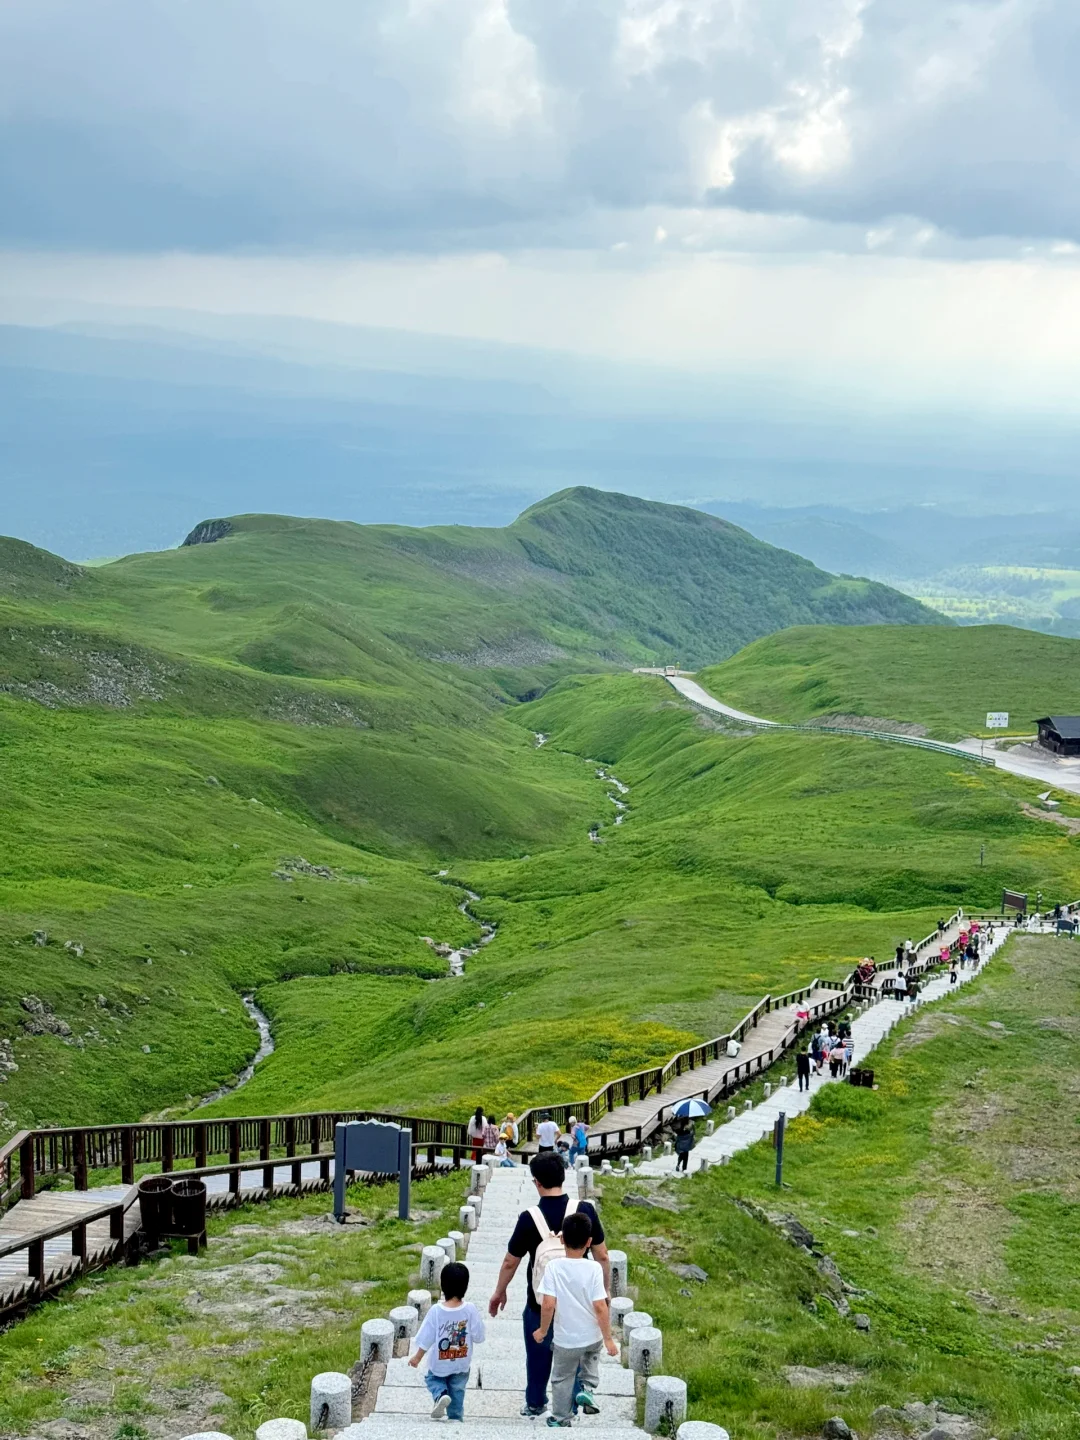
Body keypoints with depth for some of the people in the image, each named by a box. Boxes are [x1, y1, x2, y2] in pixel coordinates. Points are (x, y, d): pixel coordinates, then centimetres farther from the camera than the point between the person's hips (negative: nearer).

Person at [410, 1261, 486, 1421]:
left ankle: (440, 1395, -2)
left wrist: (417, 1357, 2)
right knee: (457, 1392, 22)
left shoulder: (436, 1311, -22)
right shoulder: (470, 1311, -21)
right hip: (462, 1365, 1)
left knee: (432, 1379, 24)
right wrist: (479, 1321, 6)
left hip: (439, 1364, -1)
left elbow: (426, 1340, -13)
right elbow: (479, 1337, -13)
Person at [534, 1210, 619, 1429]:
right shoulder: (594, 1268, -17)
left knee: (562, 1379, 21)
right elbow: (600, 1307, -17)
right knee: (590, 1357, 35)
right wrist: (608, 1339, -6)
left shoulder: (553, 1266, -18)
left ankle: (560, 1421, 32)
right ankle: (588, 1389, 16)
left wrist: (542, 1330, -2)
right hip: (592, 1336, 1)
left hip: (565, 1338, -1)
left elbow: (548, 1305, -19)